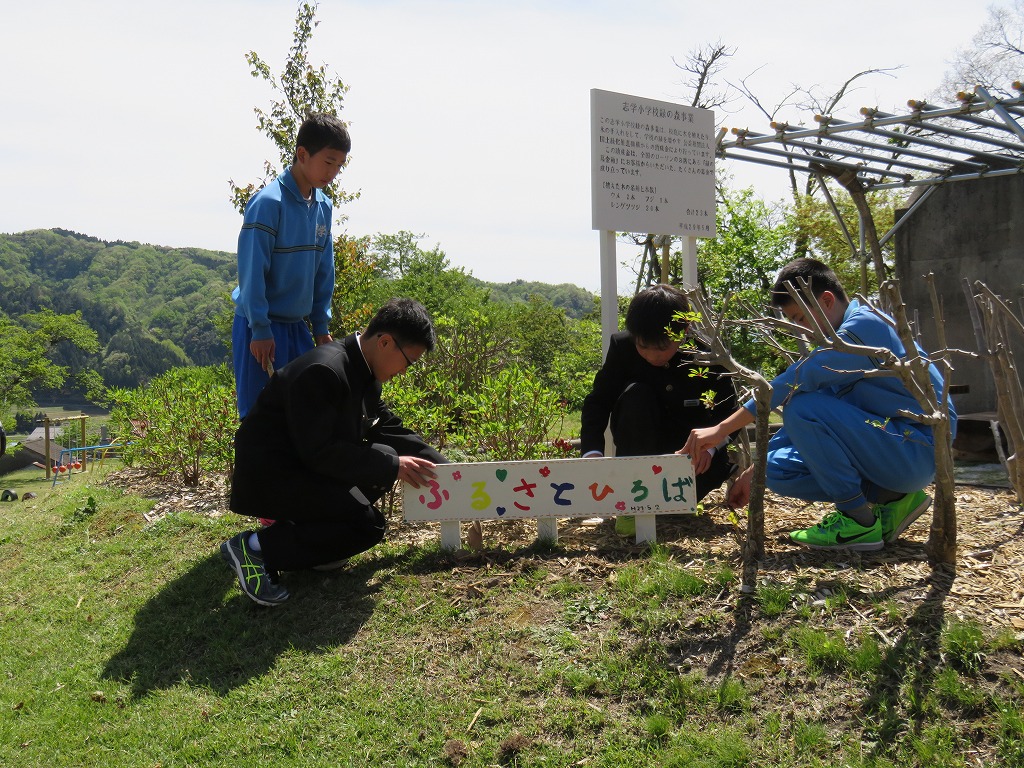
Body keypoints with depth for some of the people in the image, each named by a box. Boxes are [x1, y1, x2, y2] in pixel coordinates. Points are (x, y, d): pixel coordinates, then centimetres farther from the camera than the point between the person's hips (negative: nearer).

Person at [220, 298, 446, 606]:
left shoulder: (362, 370, 3)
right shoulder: (323, 371, -27)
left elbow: (386, 427, 12)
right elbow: (319, 452, -27)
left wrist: (438, 464, 4)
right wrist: (391, 466, -23)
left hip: (306, 461, 10)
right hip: (271, 471, -10)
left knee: (389, 458, 6)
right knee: (367, 526, -19)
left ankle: (301, 526, 7)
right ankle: (253, 547, -11)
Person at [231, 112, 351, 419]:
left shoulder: (323, 206, 6)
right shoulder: (268, 202, -16)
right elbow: (252, 270, -17)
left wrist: (321, 325, 11)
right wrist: (260, 329, -18)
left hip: (297, 326, 7)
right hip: (261, 329, -7)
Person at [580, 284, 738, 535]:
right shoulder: (622, 346, -15)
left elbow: (727, 412, -11)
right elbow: (597, 403, -14)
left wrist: (709, 445, -32)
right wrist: (592, 453, -30)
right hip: (640, 447, 0)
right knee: (635, 395, -29)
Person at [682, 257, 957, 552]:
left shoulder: (867, 323, -15)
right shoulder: (840, 340, 15)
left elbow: (799, 378, -25)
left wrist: (722, 428, -24)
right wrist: (754, 470, 12)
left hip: (918, 450, -9)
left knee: (803, 407, -24)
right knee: (778, 469, 1)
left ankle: (858, 521, -14)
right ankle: (892, 498, 6)